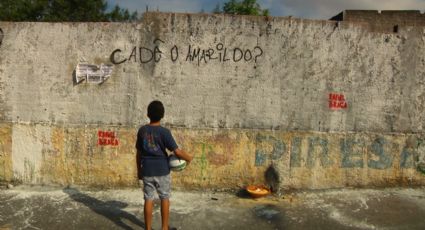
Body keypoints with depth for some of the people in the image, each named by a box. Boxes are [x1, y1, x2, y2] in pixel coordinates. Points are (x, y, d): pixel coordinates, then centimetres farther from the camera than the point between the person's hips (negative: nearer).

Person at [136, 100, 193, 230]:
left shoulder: (142, 130, -2)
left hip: (147, 171, 3)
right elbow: (177, 152, -16)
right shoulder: (164, 132, -14)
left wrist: (139, 170, 16)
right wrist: (189, 158, 2)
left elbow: (139, 153, 6)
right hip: (162, 171, -3)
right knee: (165, 199, 13)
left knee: (148, 200, 10)